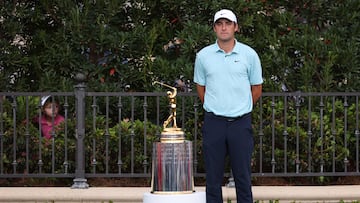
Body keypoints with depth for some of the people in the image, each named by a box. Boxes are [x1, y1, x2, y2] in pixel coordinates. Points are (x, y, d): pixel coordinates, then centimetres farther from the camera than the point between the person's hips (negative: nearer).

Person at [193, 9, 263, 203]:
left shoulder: (249, 54, 1)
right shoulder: (203, 55, 3)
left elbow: (257, 89, 9)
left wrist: (241, 109, 12)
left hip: (241, 123, -1)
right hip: (213, 122, 1)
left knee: (243, 176, 2)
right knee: (213, 177, 4)